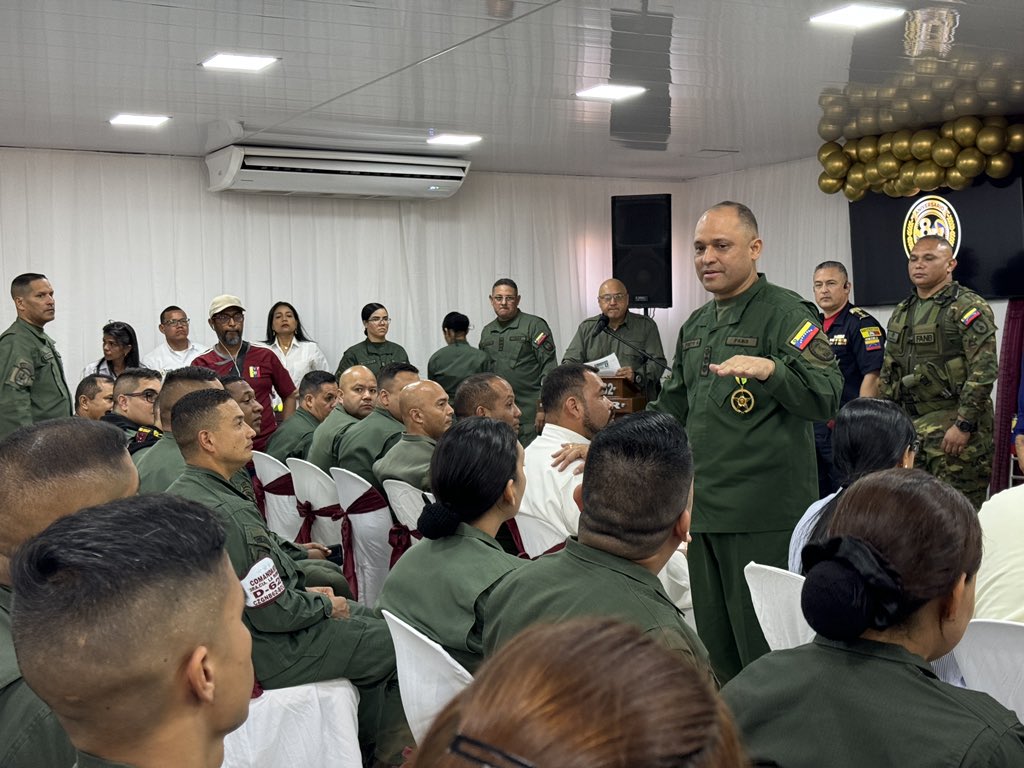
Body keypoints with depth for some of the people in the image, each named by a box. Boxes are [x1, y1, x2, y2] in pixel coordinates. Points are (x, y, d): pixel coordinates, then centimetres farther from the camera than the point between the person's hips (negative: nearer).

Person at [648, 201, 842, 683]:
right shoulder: (695, 326, 17)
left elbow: (826, 397, -20)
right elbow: (673, 406, 26)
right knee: (714, 642, 15)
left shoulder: (785, 312, -7)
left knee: (764, 645, -1)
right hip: (701, 507, 8)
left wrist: (769, 368, -37)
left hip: (765, 515, -8)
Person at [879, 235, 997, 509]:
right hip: (910, 423, 7)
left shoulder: (969, 308, -7)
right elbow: (888, 373, 22)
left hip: (953, 425, -7)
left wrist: (963, 425, -20)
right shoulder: (901, 313, 16)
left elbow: (984, 370, -16)